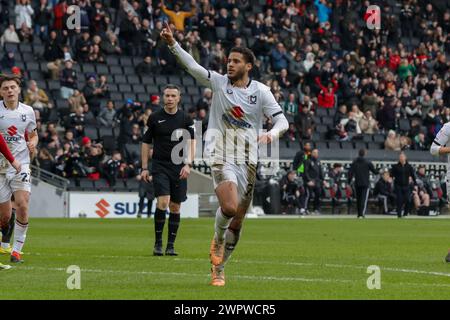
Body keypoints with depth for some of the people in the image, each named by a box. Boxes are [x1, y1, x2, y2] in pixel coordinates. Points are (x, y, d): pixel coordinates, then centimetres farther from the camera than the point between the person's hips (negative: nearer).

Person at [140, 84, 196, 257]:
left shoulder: (186, 119, 4)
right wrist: (144, 168, 5)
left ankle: (170, 245, 12)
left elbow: (191, 143, -1)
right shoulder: (154, 118, 4)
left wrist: (188, 164, -15)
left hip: (179, 168, 1)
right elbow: (146, 143, 9)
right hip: (160, 166, -1)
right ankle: (158, 243, -8)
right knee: (163, 202, -17)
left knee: (175, 206, 3)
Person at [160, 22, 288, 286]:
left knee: (237, 222, 6)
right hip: (221, 157, -2)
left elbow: (282, 121, 0)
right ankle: (218, 239, 8)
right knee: (229, 207, -25)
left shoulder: (261, 91, 2)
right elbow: (192, 66, -10)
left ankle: (219, 268, 23)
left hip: (248, 160, 2)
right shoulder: (218, 82, 2)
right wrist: (172, 43, -24)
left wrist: (271, 134, -22)